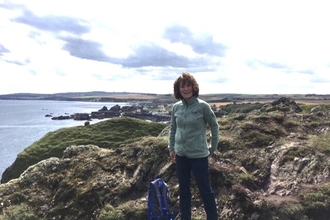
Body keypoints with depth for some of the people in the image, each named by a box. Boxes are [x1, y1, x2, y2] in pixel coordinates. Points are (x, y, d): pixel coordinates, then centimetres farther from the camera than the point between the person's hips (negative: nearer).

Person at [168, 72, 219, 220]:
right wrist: (171, 148, 9)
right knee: (183, 189, 16)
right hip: (181, 155, 5)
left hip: (199, 155, -4)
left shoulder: (203, 106, -12)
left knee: (205, 189, 6)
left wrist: (213, 148, 1)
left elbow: (214, 126, -3)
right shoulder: (176, 107, 1)